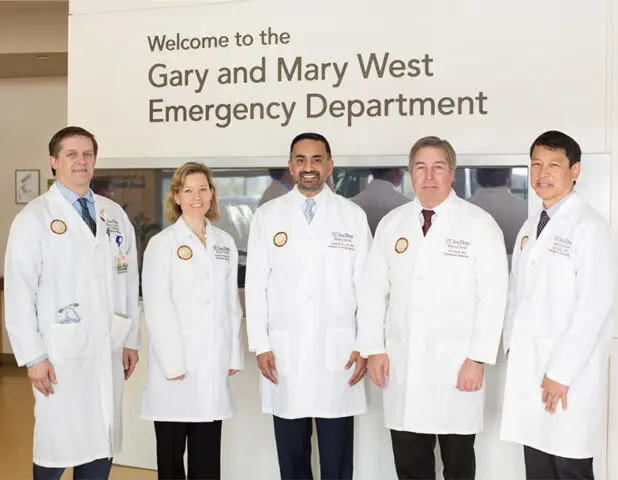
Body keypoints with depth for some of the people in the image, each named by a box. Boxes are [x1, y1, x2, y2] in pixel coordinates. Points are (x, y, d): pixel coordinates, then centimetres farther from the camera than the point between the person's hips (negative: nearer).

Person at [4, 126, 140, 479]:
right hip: (61, 353, -4)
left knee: (102, 448, 10)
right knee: (57, 447, 3)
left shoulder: (115, 215, 10)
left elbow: (129, 281, 12)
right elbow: (19, 293, -8)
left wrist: (132, 340, 10)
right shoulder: (34, 218, -5)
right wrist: (33, 356, -11)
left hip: (109, 351, 5)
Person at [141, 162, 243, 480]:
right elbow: (157, 309, -8)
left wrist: (233, 355, 8)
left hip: (213, 364, 4)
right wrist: (172, 363, -13)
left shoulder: (225, 243, 11)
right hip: (176, 363, -3)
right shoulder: (161, 244, -2)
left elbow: (231, 304, 12)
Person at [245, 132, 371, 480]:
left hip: (338, 352, -1)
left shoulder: (353, 216, 4)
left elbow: (366, 285, 3)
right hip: (284, 352, 1)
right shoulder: (267, 216, 5)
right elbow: (256, 285, 4)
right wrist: (260, 346, -1)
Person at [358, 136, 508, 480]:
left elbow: (493, 296, -8)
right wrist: (374, 349, 2)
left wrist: (478, 358, -12)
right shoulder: (391, 224, 8)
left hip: (457, 366, -3)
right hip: (402, 365, 3)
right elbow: (374, 290, 8)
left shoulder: (479, 224, -4)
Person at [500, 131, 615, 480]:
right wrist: (512, 346, 8)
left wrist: (561, 372, -16)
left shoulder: (589, 226, -11)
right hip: (529, 369, 7)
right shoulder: (530, 227, 13)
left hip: (569, 374, -7)